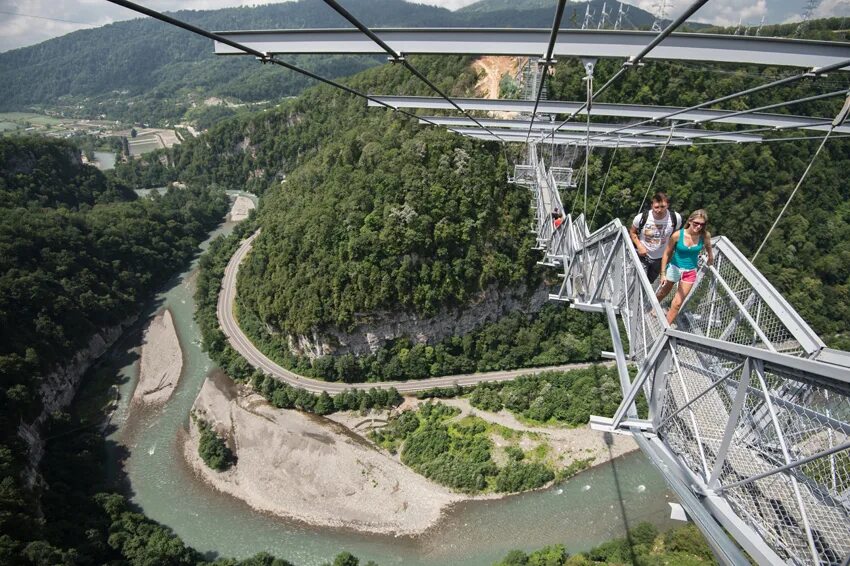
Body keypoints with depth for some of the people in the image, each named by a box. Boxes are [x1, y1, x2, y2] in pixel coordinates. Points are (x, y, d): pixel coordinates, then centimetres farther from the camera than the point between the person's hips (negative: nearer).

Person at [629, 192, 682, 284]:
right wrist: (639, 246, -19)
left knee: (649, 283, 20)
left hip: (660, 258, 3)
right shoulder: (642, 217, -23)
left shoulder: (676, 218, -18)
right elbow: (632, 232, -5)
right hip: (642, 256, -3)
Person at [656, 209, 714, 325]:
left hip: (690, 272, 1)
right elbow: (666, 253, -10)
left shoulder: (705, 236, -15)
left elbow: (709, 249, 9)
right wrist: (663, 273, -8)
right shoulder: (678, 235, -20)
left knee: (677, 303, 1)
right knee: (663, 293, 24)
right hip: (674, 268, -1)